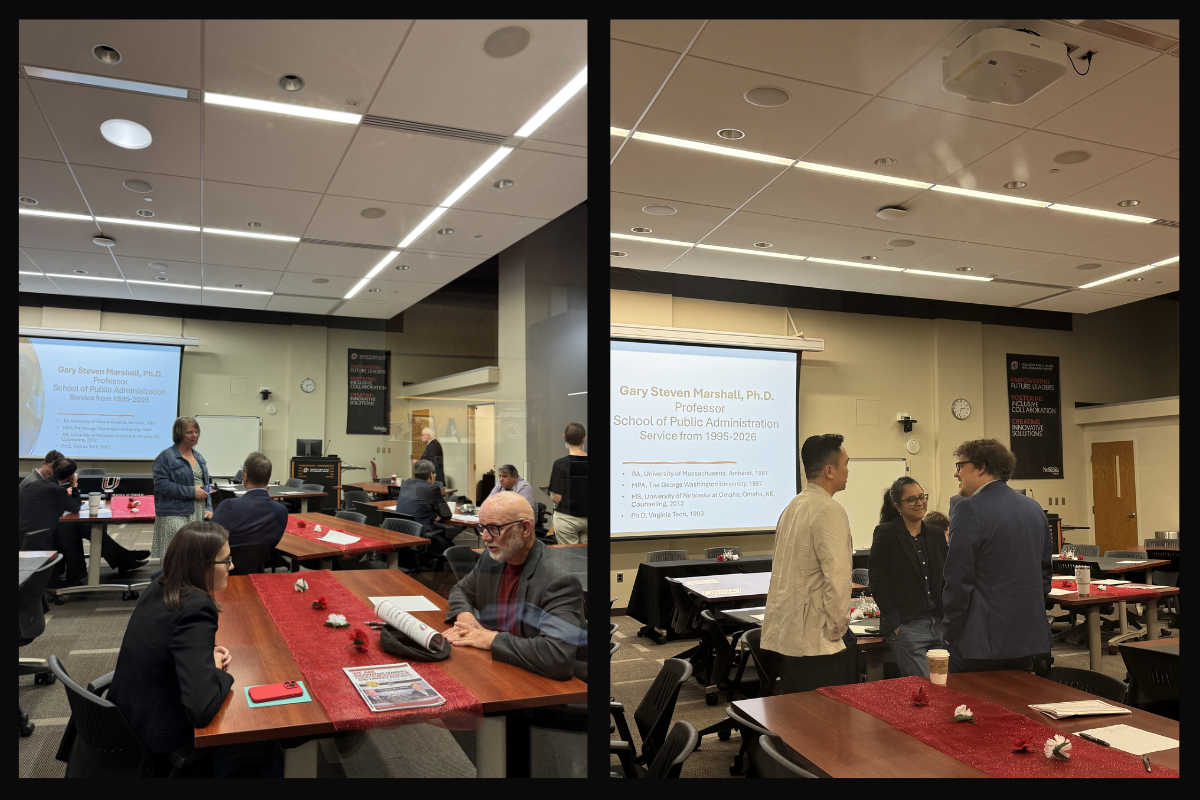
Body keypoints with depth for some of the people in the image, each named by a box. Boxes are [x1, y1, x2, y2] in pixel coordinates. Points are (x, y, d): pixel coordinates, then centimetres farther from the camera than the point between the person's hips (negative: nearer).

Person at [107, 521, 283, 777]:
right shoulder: (196, 609, -29)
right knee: (268, 747, 11)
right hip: (162, 750, -8)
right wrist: (217, 668, -15)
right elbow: (201, 709, -34)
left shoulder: (157, 590, -3)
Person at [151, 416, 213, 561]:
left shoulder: (198, 457, 18)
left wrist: (209, 508, 8)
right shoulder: (166, 457, -3)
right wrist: (191, 492, -15)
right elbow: (162, 485, -13)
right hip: (176, 515, -6)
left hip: (199, 516, 6)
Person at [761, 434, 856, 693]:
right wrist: (838, 628, -10)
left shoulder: (793, 507, 13)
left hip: (782, 634, 9)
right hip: (815, 641, -9)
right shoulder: (829, 511, -15)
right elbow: (837, 576, -22)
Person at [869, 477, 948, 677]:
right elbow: (877, 584, -6)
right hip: (906, 626, -5)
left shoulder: (936, 535, 13)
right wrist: (895, 623, -11)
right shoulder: (885, 534, -3)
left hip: (940, 623, 5)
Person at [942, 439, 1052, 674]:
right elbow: (1044, 570, 17)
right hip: (1028, 637, 8)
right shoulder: (1034, 508, 10)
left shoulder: (970, 510, -15)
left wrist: (951, 631, -7)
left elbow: (958, 579, -16)